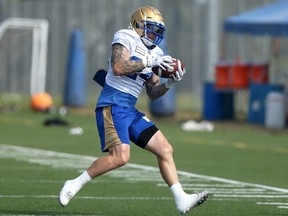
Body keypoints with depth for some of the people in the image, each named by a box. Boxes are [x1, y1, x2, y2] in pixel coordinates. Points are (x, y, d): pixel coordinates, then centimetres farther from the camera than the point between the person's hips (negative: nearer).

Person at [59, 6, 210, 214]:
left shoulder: (151, 53, 19)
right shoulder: (125, 38, -3)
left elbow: (153, 93, 21)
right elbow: (118, 68, -21)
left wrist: (170, 82, 3)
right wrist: (148, 62, -17)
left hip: (130, 111, 9)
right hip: (112, 105, -9)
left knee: (165, 150, 2)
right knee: (120, 156, -23)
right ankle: (75, 184, -9)